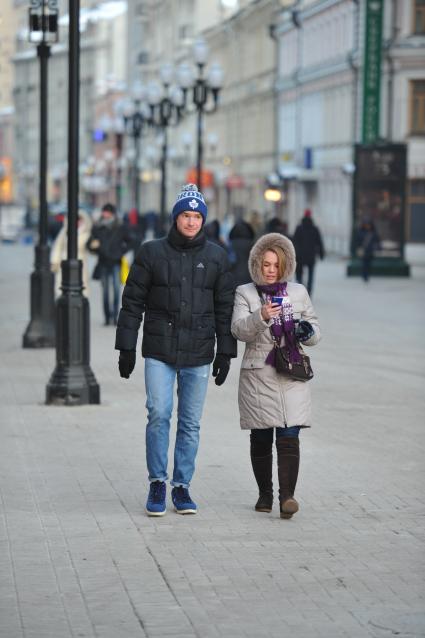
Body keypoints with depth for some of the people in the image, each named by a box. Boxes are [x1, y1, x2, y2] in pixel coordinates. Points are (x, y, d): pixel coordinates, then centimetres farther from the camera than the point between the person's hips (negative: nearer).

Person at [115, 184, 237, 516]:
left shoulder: (216, 257, 6)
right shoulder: (152, 252, 1)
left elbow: (225, 308, 9)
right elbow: (133, 302, 4)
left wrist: (225, 352, 5)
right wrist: (126, 348, 0)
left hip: (198, 354, 2)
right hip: (159, 351, -1)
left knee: (191, 422, 5)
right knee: (159, 414, -10)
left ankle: (182, 486, 15)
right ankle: (157, 482, 3)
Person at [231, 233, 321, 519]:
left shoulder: (298, 292, 12)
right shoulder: (245, 293, 5)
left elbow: (316, 331, 16)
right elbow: (239, 330, -10)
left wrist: (307, 331, -8)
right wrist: (260, 317, -29)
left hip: (292, 377, 1)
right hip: (258, 377, 0)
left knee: (289, 438, -11)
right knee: (261, 439, 6)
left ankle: (287, 496, -18)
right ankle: (265, 494, 20)